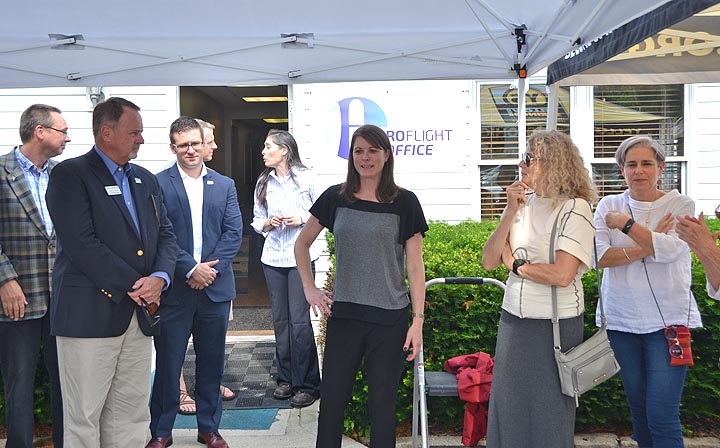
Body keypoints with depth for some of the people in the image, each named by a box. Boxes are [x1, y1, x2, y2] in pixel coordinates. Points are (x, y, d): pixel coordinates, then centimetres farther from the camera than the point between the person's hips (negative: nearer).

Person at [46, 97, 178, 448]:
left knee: (131, 417, 12)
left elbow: (165, 235, 13)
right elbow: (82, 244, -16)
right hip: (89, 314, -6)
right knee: (83, 419, 3)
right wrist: (134, 286, -14)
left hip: (139, 313, 6)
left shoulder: (146, 180, 16)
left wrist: (160, 278, -7)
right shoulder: (70, 175, -6)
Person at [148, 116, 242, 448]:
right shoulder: (159, 184, -1)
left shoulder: (225, 185, 10)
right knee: (168, 361, 6)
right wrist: (191, 268, -15)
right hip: (174, 288, -3)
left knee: (211, 362, 11)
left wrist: (211, 268, -10)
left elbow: (234, 233, 3)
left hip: (215, 286, 3)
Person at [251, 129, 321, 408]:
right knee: (280, 320, 9)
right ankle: (285, 379, 21)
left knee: (299, 320, -8)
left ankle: (307, 384, 2)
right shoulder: (264, 183, 11)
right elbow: (256, 220, 17)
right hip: (273, 258, 4)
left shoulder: (306, 178, -1)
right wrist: (268, 223, -4)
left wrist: (301, 219, -13)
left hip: (300, 256, -4)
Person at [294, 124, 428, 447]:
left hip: (390, 320, -2)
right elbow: (302, 244, 15)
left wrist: (418, 320, -7)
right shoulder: (335, 198, 3)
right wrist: (309, 288, 5)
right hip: (344, 315, 2)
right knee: (331, 400, 7)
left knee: (383, 405, 8)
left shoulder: (404, 203, -2)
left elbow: (415, 266, -2)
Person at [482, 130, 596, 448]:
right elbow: (489, 262, 0)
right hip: (513, 320, 6)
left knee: (548, 416, 9)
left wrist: (515, 264, -8)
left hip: (555, 325, -6)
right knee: (507, 411, 16)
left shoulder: (574, 208, -12)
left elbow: (562, 275, -23)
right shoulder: (522, 204, 6)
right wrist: (511, 212, -8)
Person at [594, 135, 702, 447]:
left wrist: (625, 223, -14)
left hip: (668, 320, -3)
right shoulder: (608, 206, 6)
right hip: (621, 319, 3)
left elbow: (669, 249, -18)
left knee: (662, 415, -8)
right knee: (638, 408, 14)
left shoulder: (681, 206, 0)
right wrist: (646, 247, -16)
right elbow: (600, 257, -8)